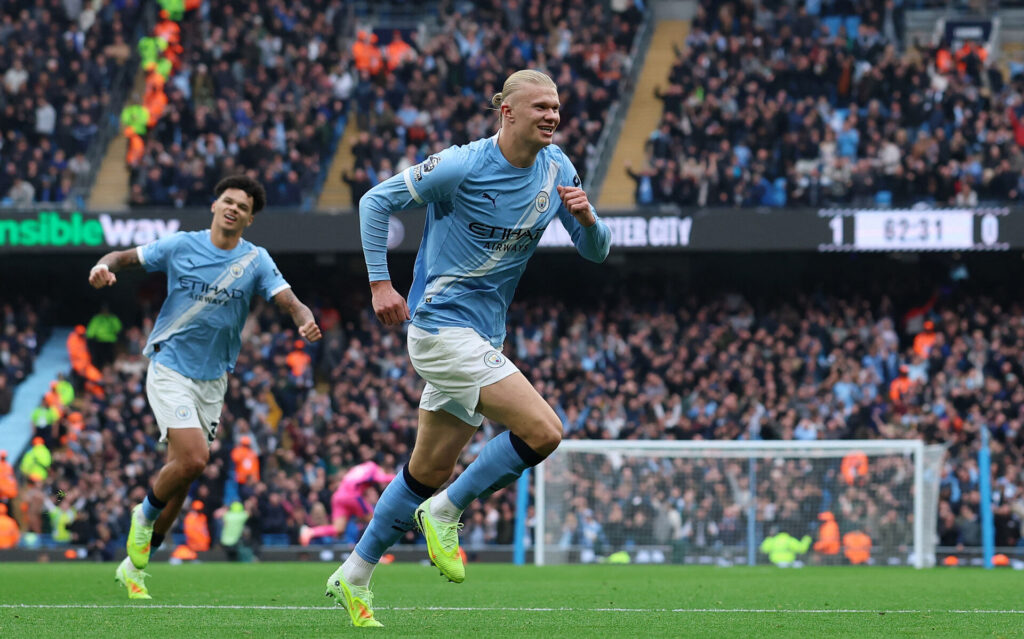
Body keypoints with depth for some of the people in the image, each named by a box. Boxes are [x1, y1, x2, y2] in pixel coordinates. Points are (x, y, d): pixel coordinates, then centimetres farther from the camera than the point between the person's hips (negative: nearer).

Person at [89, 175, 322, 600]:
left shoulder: (255, 261, 0)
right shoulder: (181, 246, -3)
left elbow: (291, 303, -11)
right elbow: (125, 257, 6)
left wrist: (306, 322, -34)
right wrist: (104, 266, -18)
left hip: (213, 381, 4)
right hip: (170, 370, -3)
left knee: (181, 477, 7)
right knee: (192, 459, -23)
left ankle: (135, 564, 22)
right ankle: (145, 514, 6)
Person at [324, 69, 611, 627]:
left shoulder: (557, 170, 4)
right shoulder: (463, 166, -15)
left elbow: (596, 251, 9)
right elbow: (376, 201, -6)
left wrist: (585, 216, -14)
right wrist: (380, 283, -11)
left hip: (481, 338, 8)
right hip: (443, 325, -8)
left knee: (430, 470, 13)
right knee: (543, 431, -18)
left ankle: (354, 576, 23)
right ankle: (445, 514, -2)